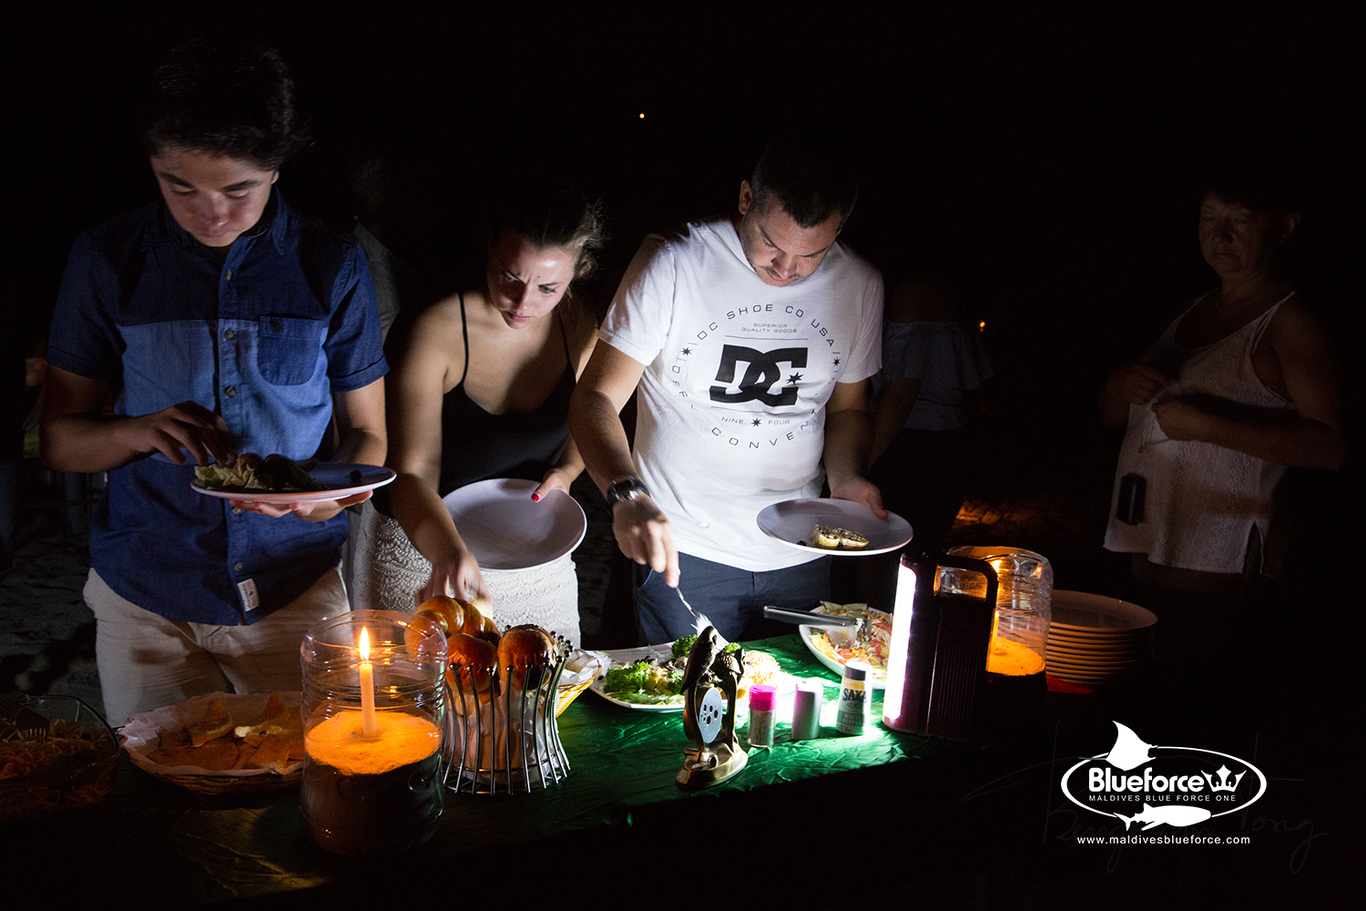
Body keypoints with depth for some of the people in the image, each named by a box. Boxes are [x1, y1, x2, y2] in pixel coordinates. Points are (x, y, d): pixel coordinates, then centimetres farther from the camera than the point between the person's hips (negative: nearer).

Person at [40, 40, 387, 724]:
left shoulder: (332, 265, -3)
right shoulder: (108, 260, -4)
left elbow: (367, 432, 2)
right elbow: (58, 439, 1)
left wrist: (336, 494, -20)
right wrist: (141, 431, -20)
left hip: (299, 584, 0)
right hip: (144, 594, 0)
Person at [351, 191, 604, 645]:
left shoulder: (578, 325, -8)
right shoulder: (437, 331, -23)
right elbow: (412, 476, -30)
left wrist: (567, 471, -9)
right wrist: (450, 552, -49)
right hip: (422, 548, -4)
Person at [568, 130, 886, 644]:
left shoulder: (860, 286, -1)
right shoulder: (672, 264, -14)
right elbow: (596, 397, -16)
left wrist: (845, 476, -7)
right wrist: (627, 494, -33)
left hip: (801, 556, 4)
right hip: (683, 548, -3)